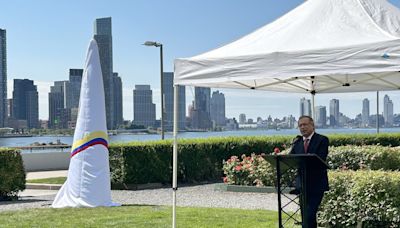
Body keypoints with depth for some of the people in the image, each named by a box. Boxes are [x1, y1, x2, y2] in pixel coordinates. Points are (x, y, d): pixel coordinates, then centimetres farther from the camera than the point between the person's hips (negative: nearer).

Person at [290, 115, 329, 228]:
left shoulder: (322, 140, -4)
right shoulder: (297, 141, 12)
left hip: (316, 185, -5)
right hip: (302, 185, 5)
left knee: (310, 214, -15)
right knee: (304, 215, 8)